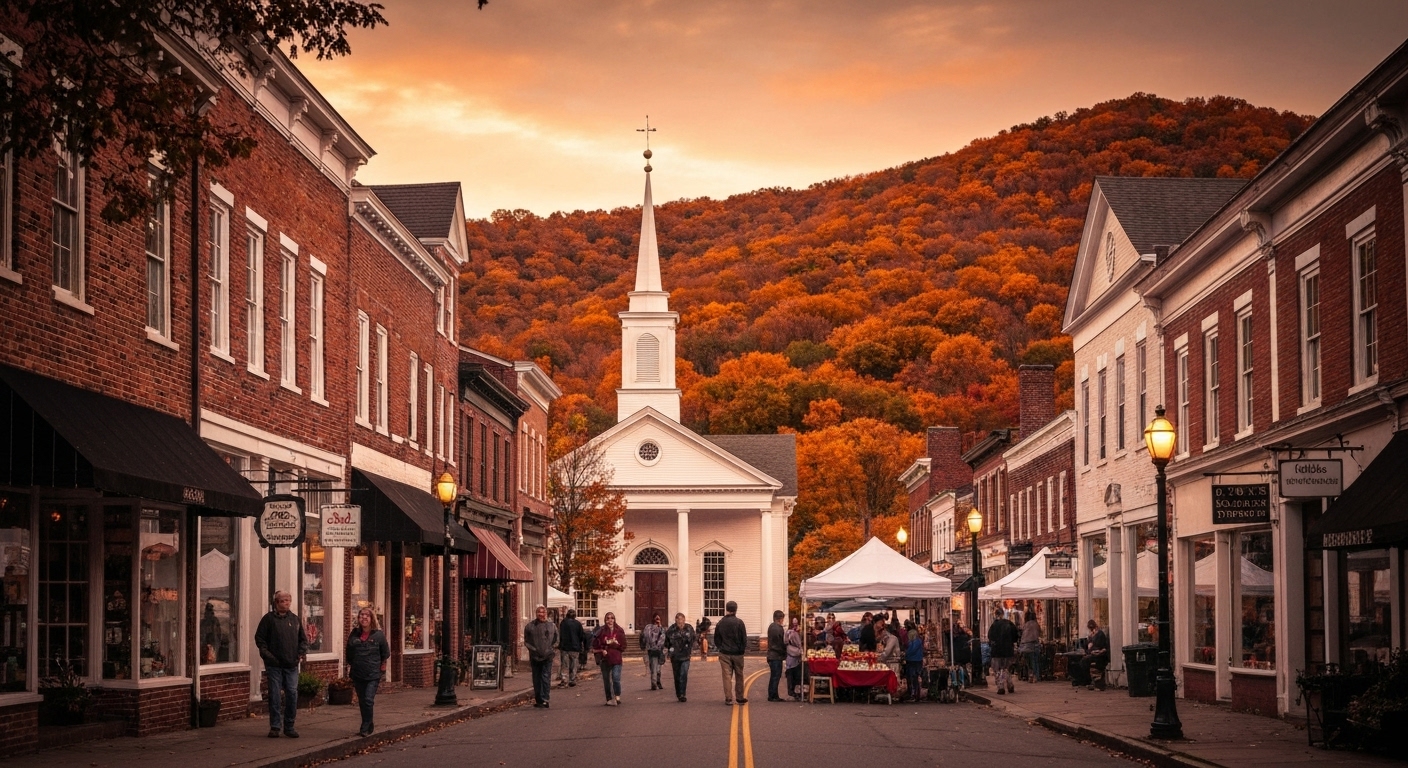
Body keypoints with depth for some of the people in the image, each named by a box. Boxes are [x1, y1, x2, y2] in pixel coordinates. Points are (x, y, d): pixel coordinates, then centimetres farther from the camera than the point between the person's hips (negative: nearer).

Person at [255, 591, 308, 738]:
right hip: (274, 664, -3)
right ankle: (275, 726, 6)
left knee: (292, 694, 0)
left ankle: (289, 726, 10)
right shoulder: (269, 618, 0)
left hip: (291, 665, 3)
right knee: (275, 695, -1)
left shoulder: (295, 619, 12)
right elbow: (259, 638, 0)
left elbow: (303, 639, 19)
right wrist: (267, 654, -10)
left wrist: (302, 652, 3)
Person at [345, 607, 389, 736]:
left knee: (368, 700, -13)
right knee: (362, 702, 10)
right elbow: (349, 654, 14)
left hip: (373, 674, -4)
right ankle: (368, 725, 23)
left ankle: (365, 728, -8)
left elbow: (385, 653, 5)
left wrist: (382, 665, 3)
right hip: (358, 674, 4)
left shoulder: (378, 635, -4)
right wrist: (350, 667, 11)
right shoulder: (354, 635, 5)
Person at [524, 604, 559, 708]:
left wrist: (551, 650, 1)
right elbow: (526, 641, 8)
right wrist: (533, 649, -3)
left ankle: (545, 700, -8)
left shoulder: (552, 626, 5)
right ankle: (538, 700, 16)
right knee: (536, 680, 8)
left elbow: (556, 641, 12)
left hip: (547, 657, -1)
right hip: (535, 657, 1)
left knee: (546, 678, -8)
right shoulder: (530, 626, 3)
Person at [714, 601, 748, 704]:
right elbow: (744, 638, -8)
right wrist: (742, 649, 5)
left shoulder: (720, 623, 0)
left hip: (724, 653, 2)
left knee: (727, 676, 3)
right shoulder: (739, 622, -10)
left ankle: (728, 698, -2)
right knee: (739, 676, 10)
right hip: (737, 653, -2)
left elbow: (716, 639, 6)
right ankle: (739, 698, 14)